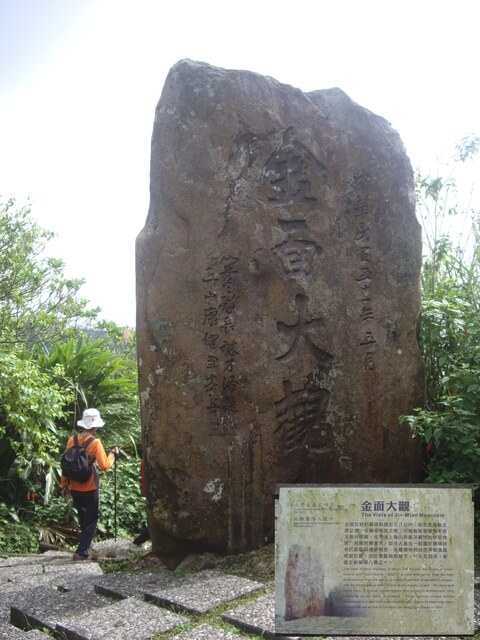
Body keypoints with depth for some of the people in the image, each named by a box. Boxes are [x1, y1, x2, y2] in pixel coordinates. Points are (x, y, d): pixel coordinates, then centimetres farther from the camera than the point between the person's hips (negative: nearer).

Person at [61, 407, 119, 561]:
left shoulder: (71, 440, 0)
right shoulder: (95, 442, -16)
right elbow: (104, 465, -20)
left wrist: (65, 485, 13)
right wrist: (113, 454, -2)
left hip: (74, 487, 6)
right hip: (89, 488, -6)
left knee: (83, 519, 23)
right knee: (91, 520, 6)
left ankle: (85, 545, 39)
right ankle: (81, 552, -2)